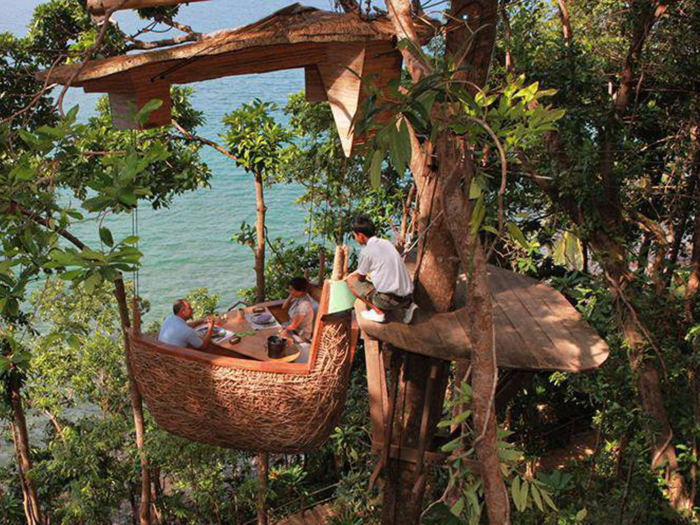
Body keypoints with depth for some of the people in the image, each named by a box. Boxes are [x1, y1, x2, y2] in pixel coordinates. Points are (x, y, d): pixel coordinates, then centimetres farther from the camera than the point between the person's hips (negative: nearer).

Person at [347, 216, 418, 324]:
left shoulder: (366, 251, -7)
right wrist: (354, 273, 39)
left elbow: (361, 277, 8)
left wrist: (352, 275, 31)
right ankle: (407, 306, 14)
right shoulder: (386, 243, 14)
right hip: (407, 295, 7)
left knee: (352, 281, 8)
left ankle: (378, 312, -2)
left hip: (390, 299, -7)